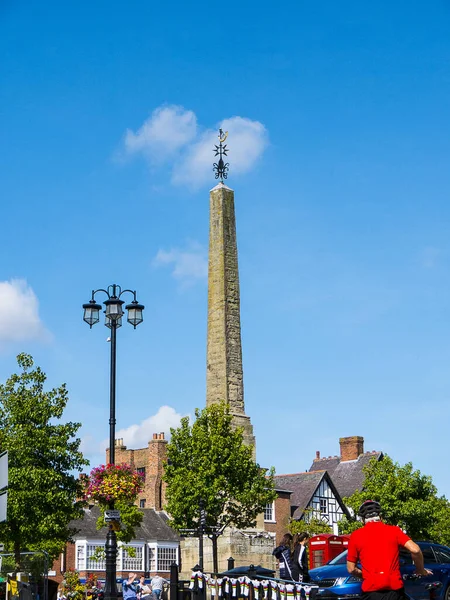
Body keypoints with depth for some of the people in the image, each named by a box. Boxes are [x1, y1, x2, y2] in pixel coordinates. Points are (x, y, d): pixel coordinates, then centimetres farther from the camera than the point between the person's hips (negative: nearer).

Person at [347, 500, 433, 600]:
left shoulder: (356, 536, 5)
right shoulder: (394, 530, 7)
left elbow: (351, 569, 7)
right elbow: (415, 550, -4)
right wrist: (421, 571, 13)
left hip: (371, 590, -1)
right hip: (394, 588, 1)